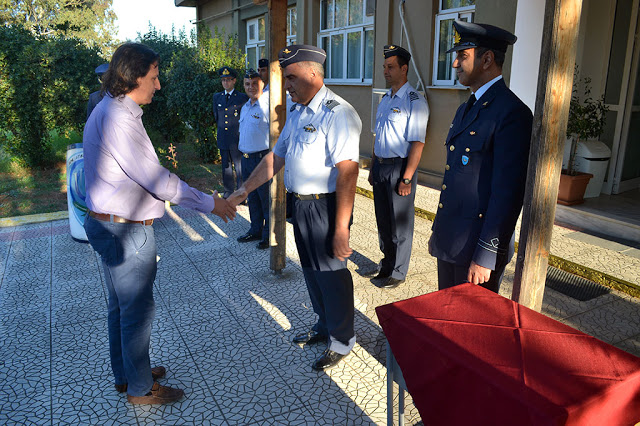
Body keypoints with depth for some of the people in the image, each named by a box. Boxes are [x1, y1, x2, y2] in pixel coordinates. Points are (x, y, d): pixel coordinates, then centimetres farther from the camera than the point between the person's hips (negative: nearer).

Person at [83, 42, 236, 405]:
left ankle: (127, 374, 40)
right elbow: (155, 180, -23)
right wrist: (209, 204, -15)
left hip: (110, 225, 11)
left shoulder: (111, 111, 11)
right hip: (127, 232, -11)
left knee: (121, 306, 22)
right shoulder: (119, 119, -23)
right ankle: (140, 389, 23)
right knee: (138, 310, 5)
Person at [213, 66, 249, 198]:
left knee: (240, 167, -2)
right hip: (223, 139, 5)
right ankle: (228, 190, 23)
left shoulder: (243, 98, -3)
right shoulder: (217, 97, 12)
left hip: (237, 139, -5)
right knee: (226, 166, 12)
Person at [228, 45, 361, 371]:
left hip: (326, 206, -9)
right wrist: (243, 192, 13)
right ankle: (324, 326, 41)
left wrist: (341, 229, -28)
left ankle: (342, 340, 26)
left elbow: (347, 173, -25)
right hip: (301, 204, 9)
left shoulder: (337, 113, -18)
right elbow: (276, 157, 17)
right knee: (311, 269, 20)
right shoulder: (296, 113, 12)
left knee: (331, 272, 4)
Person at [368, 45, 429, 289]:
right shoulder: (385, 99, 13)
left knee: (400, 223, 4)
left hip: (400, 167, -8)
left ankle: (397, 273, 18)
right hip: (380, 166, 8)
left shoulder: (414, 102, -12)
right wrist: (373, 168, 17)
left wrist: (406, 178, -21)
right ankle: (386, 265, 34)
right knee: (382, 219, 17)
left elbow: (417, 144, -17)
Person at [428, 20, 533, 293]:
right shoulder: (465, 109, 14)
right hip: (449, 241, 9)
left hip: (478, 249, -8)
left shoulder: (512, 113, -16)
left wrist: (486, 256, -20)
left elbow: (508, 195, -20)